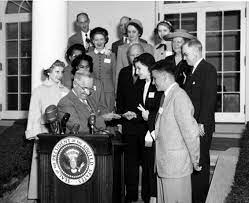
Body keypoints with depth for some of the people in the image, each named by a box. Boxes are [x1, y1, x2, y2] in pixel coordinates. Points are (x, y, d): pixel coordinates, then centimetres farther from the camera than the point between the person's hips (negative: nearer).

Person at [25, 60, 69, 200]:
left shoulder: (66, 91, 11)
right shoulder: (39, 91, 5)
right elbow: (34, 114, 3)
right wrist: (35, 133, -7)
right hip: (44, 131, -1)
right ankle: (40, 194, 7)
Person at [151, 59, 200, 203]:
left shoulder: (179, 97, -19)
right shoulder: (165, 96, 13)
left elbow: (191, 132, -21)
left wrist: (195, 161, -15)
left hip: (176, 164, -9)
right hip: (164, 164, 9)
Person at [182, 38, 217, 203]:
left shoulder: (208, 69, -10)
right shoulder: (193, 71, 18)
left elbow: (209, 98, -17)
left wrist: (202, 123, -19)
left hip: (201, 127, -8)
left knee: (200, 163, -1)